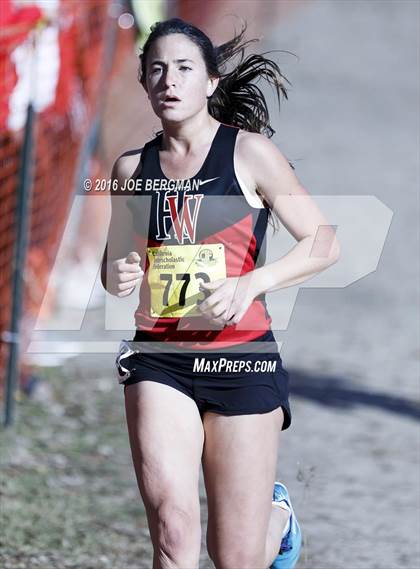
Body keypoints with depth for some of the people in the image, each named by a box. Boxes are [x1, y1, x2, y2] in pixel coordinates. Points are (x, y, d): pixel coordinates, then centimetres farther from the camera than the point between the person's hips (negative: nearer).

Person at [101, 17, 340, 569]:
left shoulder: (249, 152, -3)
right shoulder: (132, 169, 8)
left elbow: (324, 243, -4)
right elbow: (114, 266, 20)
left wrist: (249, 284, -18)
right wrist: (118, 276, -4)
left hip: (240, 357, -2)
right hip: (159, 359, 2)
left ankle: (278, 515, 40)